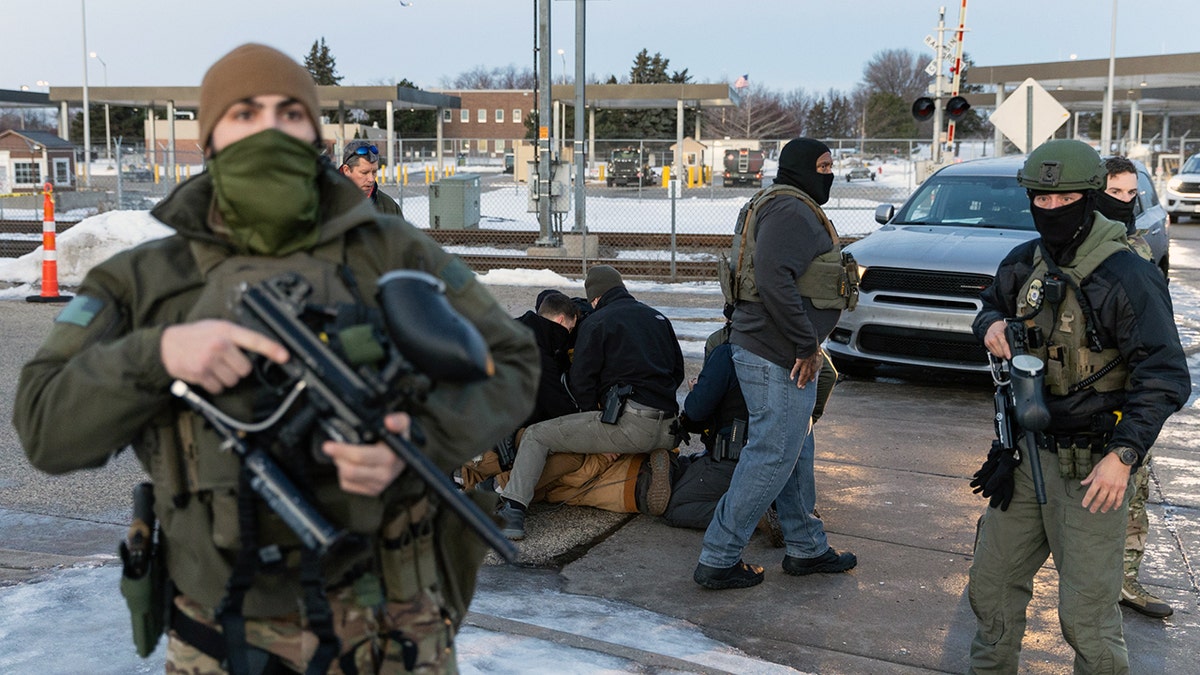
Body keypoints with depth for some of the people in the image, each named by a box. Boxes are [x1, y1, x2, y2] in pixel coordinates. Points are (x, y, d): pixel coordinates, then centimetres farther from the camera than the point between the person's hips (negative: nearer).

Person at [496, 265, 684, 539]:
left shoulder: (596, 323, 3)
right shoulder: (658, 318, 21)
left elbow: (581, 382, -1)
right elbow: (677, 371, 25)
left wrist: (600, 430, 7)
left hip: (630, 423, -6)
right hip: (668, 429, 6)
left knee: (536, 436, 1)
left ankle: (513, 509, -14)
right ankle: (657, 462, 7)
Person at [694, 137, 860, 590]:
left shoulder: (799, 210, 21)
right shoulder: (790, 210, -15)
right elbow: (774, 280, -27)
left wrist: (807, 345, 19)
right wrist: (806, 346, -23)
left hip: (783, 354, 11)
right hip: (778, 359, -11)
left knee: (797, 453, 18)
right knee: (773, 457, -6)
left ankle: (807, 548, 31)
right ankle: (717, 560, 2)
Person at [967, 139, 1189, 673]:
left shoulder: (1126, 277, -15)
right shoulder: (1024, 263, 5)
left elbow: (1164, 377, -16)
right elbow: (993, 304, 24)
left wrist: (1124, 454, -24)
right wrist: (991, 325, -1)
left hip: (1092, 466, -6)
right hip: (1025, 449, 6)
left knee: (1086, 610, -1)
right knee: (991, 583, 16)